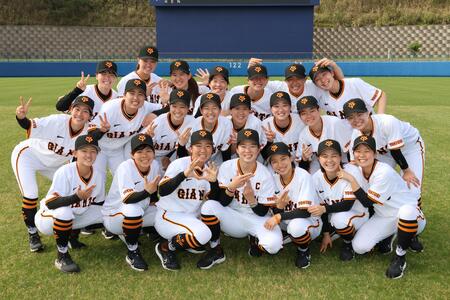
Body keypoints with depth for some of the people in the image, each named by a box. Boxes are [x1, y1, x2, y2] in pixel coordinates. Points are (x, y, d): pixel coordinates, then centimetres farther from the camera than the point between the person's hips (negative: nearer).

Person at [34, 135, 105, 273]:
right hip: (48, 218, -6)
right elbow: (50, 203, -31)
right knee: (64, 212, -38)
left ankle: (72, 233, 12)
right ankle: (62, 257, -17)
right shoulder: (64, 172, -25)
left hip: (77, 217, 6)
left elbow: (99, 205, 2)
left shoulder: (99, 175, -9)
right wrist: (77, 197, -44)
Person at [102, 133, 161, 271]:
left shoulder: (155, 165, -8)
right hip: (113, 215, -7)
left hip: (141, 211, 7)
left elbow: (155, 190, 11)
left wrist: (153, 202, -6)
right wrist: (147, 191, -51)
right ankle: (133, 253, -16)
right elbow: (127, 199, -37)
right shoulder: (125, 167, -25)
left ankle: (128, 233, 10)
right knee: (133, 209, -38)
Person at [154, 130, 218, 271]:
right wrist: (185, 174, -39)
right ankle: (165, 247, -5)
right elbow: (162, 191, -27)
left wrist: (213, 181, -21)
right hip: (168, 216, -7)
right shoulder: (179, 164, -14)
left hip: (192, 219, 7)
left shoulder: (209, 170, 2)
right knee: (202, 234, -29)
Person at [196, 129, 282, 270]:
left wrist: (251, 198, -31)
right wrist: (232, 186, -30)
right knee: (209, 205, -28)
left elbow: (262, 212, -11)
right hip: (232, 218, 2)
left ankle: (255, 241, 8)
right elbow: (222, 203, -11)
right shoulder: (226, 167, -10)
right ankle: (216, 251, -7)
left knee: (274, 244, -31)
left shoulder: (266, 175, -13)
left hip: (257, 220, -1)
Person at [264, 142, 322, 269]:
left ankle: (304, 251, -4)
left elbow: (305, 212, -27)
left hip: (310, 222, -6)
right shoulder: (274, 178, -7)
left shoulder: (303, 176, -22)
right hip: (287, 222, 6)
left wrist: (279, 217, -32)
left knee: (296, 225, -37)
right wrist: (278, 207, -28)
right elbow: (275, 213, -6)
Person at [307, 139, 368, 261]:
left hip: (357, 215, -6)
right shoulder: (317, 177, -11)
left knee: (340, 219, -36)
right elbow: (322, 206, -4)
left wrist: (325, 209, -39)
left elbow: (348, 205, -26)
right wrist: (326, 234, -3)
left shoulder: (352, 171, -25)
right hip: (333, 216, 6)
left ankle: (348, 243, -3)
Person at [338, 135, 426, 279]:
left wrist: (351, 180, -27)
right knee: (359, 247, -16)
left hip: (410, 217, -5)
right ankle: (388, 235, 17)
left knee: (407, 210, -42)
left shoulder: (384, 172, -26)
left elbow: (367, 202, -22)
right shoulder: (358, 170, -6)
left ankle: (400, 257, -17)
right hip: (383, 218, 5)